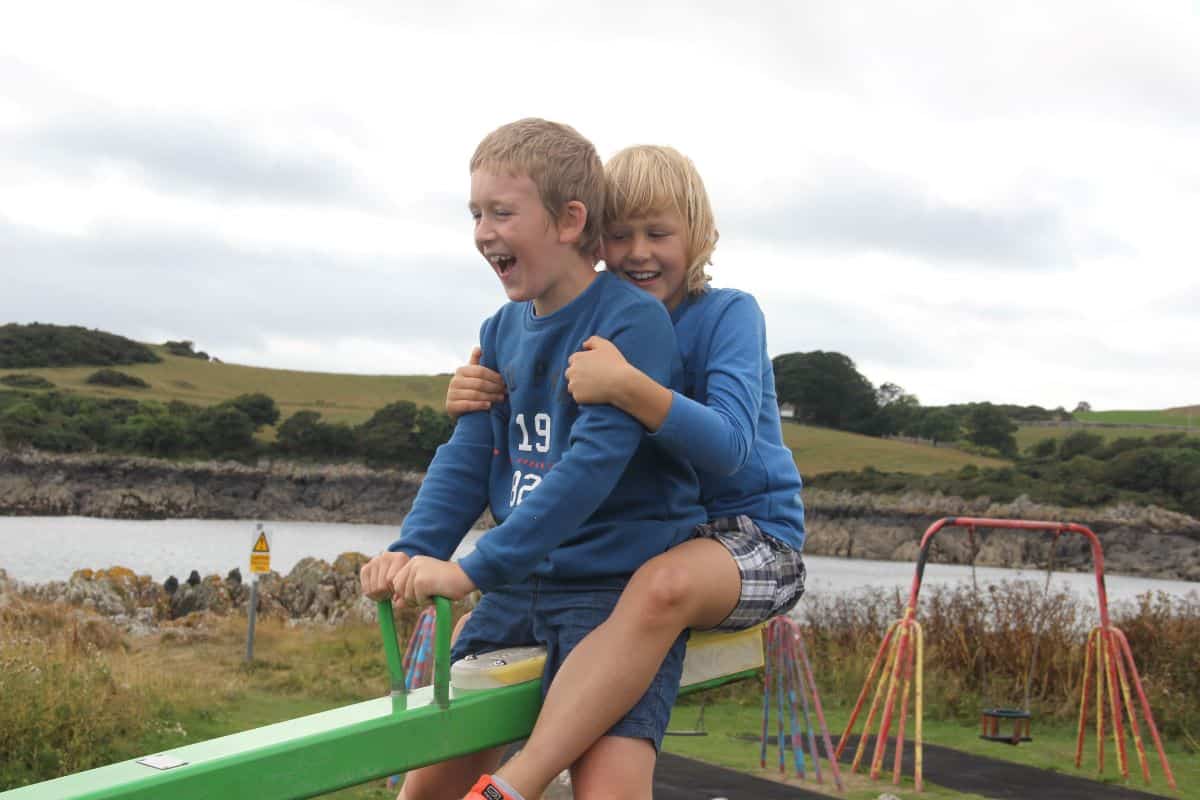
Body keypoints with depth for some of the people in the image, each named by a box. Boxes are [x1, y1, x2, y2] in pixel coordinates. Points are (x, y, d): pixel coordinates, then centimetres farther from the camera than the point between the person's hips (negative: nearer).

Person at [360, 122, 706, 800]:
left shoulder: (633, 320, -13)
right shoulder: (502, 331, 9)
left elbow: (593, 463, -23)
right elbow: (469, 457, 5)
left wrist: (477, 569, -27)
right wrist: (414, 552, -13)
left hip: (620, 579, -6)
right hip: (523, 584, 6)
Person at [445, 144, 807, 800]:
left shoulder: (728, 314, -10)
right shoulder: (600, 329, 6)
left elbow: (730, 445, -26)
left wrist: (628, 387, -43)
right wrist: (475, 406, -14)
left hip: (752, 539, -7)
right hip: (637, 542, 7)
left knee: (663, 585, -40)